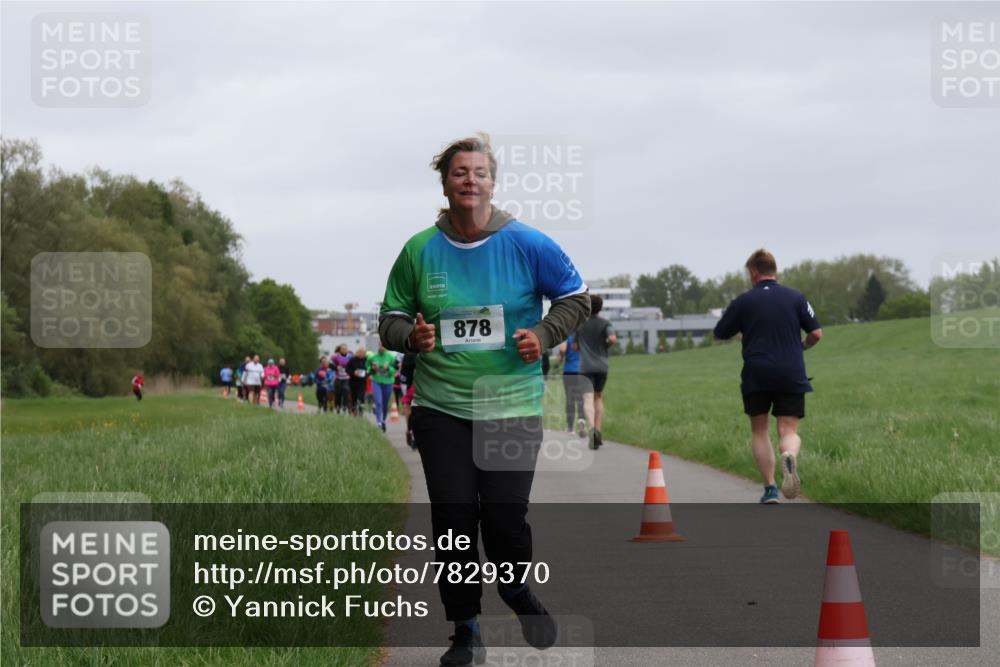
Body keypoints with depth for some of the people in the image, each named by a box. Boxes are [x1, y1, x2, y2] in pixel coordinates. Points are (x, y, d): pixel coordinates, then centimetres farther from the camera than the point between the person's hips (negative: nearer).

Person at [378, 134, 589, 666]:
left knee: (506, 516, -7)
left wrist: (543, 334, -8)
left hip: (513, 407, -1)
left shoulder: (526, 244, -2)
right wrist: (411, 336, -10)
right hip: (440, 407, 2)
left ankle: (517, 591, 27)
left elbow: (575, 297, 9)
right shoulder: (419, 250, 3)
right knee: (453, 518, -1)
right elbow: (391, 317, 12)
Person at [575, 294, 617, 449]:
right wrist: (607, 345, 4)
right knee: (598, 397, 20)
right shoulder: (605, 323, 0)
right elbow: (613, 339, -17)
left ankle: (592, 428, -36)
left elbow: (575, 347, 10)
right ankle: (598, 430, 14)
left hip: (585, 366, -1)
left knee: (588, 399, -12)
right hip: (602, 366, 1)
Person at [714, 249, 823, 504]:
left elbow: (720, 334, 10)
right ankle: (789, 456, -33)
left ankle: (770, 489, 5)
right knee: (789, 431, 3)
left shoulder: (743, 301, 1)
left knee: (759, 431, 15)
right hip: (792, 375, 1)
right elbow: (816, 333, 3)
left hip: (756, 377, -1)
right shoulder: (795, 297, 4)